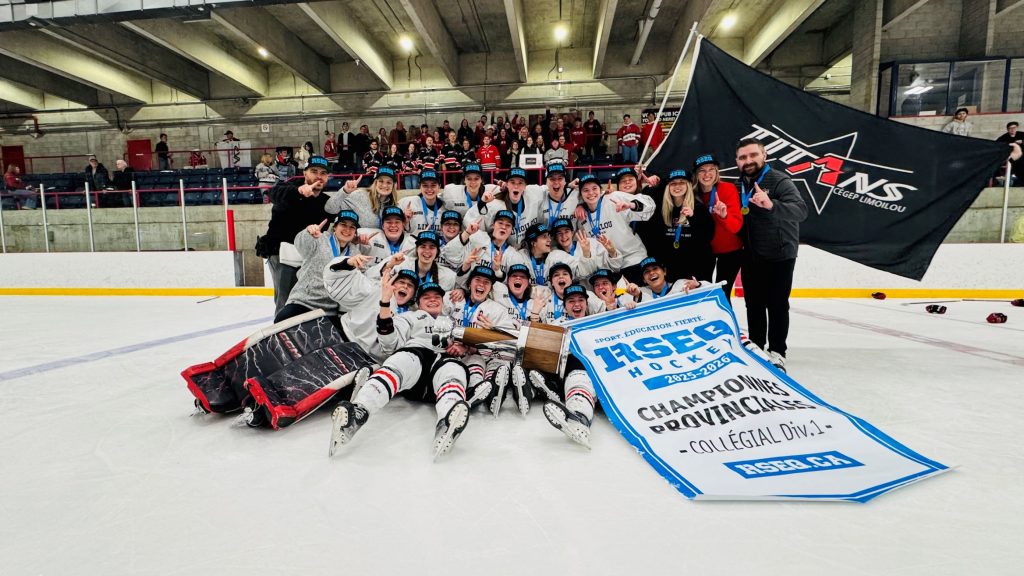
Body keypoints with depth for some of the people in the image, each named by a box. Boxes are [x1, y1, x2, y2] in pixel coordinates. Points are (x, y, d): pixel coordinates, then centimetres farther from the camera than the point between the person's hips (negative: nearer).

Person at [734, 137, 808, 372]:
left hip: (779, 255, -6)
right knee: (753, 304, 12)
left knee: (777, 305, -1)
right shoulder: (739, 186, 7)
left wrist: (771, 205, -47)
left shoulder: (779, 181, -14)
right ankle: (756, 348, 25)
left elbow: (800, 211, -29)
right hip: (751, 256, 6)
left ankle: (777, 352, 11)